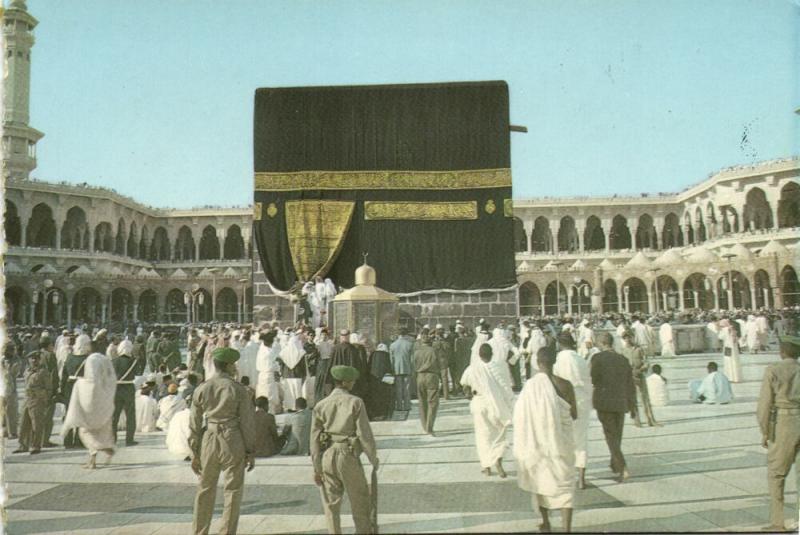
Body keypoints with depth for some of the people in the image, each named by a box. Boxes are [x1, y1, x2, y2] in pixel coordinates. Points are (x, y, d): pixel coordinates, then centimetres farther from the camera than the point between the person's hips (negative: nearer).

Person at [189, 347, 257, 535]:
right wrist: (250, 452, 1)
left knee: (205, 490, 17)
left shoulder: (201, 390, 3)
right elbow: (247, 422, -6)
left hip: (209, 441, 4)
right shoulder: (238, 389, -7)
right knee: (233, 491, 7)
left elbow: (194, 424, 6)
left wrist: (194, 453, 13)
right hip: (233, 442, -3)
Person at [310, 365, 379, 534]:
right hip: (348, 457, -3)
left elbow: (315, 439, 1)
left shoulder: (321, 405, 2)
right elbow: (364, 434, -9)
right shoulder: (355, 402, -7)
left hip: (327, 457, 3)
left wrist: (316, 468, 6)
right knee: (360, 501, 14)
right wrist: (374, 458, 3)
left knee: (331, 503, 11)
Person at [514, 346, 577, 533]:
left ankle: (546, 523, 34)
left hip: (536, 439, 2)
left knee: (539, 480, 21)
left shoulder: (529, 385, -10)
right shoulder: (564, 384, -12)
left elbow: (521, 415, -7)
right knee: (564, 483, 6)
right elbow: (574, 414, -3)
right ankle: (567, 527, -6)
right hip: (560, 440, -1)